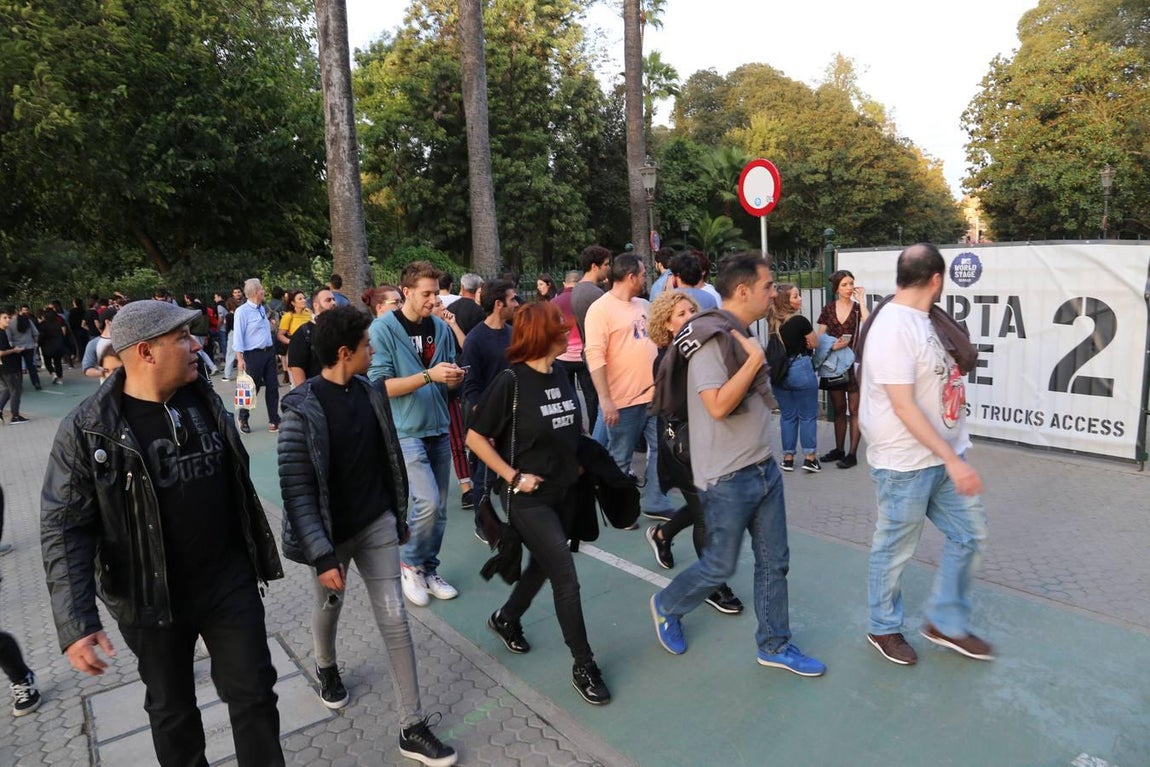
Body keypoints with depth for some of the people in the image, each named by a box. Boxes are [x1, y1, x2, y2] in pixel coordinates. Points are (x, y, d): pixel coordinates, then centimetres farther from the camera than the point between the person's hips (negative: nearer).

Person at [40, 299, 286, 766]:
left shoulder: (204, 400, -3)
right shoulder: (87, 430, -16)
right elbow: (65, 530, -15)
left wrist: (256, 552, 14)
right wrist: (75, 622, -21)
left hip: (229, 581, 3)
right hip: (152, 598, -2)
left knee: (254, 693, 10)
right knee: (172, 710, 18)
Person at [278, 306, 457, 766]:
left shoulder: (369, 392, -3)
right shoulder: (302, 409, -20)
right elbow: (296, 490, -21)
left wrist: (399, 516, 13)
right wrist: (322, 555, -24)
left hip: (377, 524, 4)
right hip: (332, 534, -3)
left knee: (395, 619, 2)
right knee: (329, 607, 22)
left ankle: (412, 727, 12)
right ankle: (326, 667, 56)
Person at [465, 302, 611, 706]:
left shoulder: (560, 377, 2)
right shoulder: (510, 382, -18)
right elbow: (475, 437, -13)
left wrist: (576, 464, 8)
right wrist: (513, 476, -16)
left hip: (563, 492, 7)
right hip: (529, 499, -7)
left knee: (543, 564, 21)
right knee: (566, 577, -5)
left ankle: (507, 619, 47)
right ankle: (583, 665, 12)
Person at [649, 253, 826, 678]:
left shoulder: (742, 335, 10)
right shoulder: (710, 336, -18)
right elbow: (718, 405, -28)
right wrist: (755, 359, -23)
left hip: (763, 467, 9)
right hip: (727, 478, -8)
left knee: (774, 562, 14)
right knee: (720, 565, 7)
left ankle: (774, 645, 30)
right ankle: (667, 606, 33)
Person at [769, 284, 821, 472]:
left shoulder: (773, 320, 2)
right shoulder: (800, 321, -14)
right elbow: (814, 343, -2)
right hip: (800, 369, -5)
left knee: (787, 416, 13)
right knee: (808, 416, 6)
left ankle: (788, 458, 17)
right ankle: (809, 457, 8)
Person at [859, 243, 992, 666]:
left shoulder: (925, 319, 7)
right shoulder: (893, 327, -22)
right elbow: (904, 407, -25)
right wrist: (953, 460, -23)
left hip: (946, 453, 9)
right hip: (906, 464, -9)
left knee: (970, 533, 16)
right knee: (894, 550, 8)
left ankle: (945, 623, 33)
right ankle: (883, 629, 29)